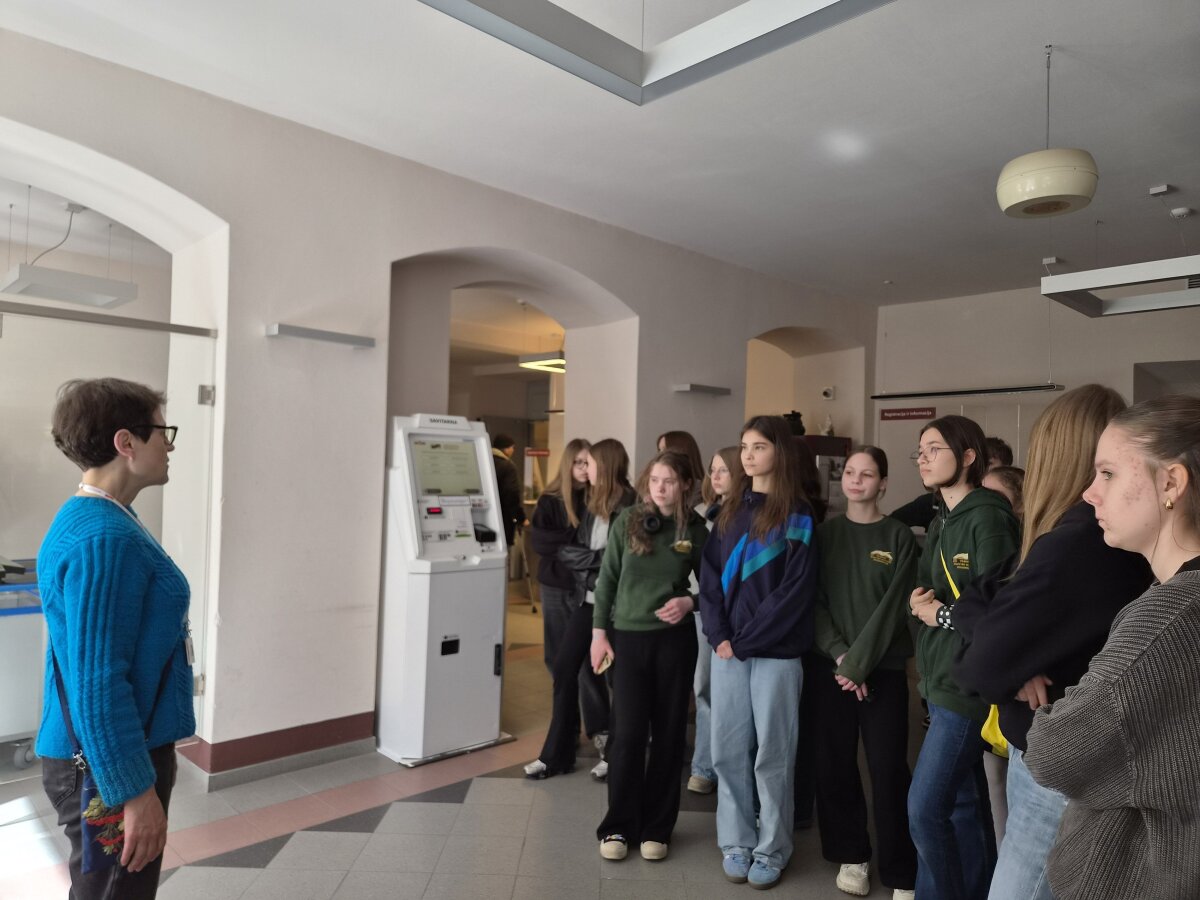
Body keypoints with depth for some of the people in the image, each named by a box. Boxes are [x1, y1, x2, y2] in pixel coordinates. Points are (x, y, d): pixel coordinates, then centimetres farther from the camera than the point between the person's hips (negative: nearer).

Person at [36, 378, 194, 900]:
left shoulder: (101, 522, 7)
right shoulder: (102, 539, -25)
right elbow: (97, 685, -26)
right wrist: (136, 791, -21)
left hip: (116, 752, 10)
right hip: (108, 765, -10)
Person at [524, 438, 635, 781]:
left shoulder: (630, 506, -12)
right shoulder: (592, 502, 9)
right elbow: (565, 550, 4)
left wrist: (586, 559, -14)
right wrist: (597, 558, -10)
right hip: (588, 598, 7)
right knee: (564, 668, 7)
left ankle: (615, 752, 25)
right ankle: (556, 753, 19)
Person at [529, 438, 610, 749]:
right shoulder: (549, 501, 1)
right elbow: (539, 540, -11)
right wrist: (579, 538, -19)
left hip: (587, 587, -2)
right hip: (555, 586, 2)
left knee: (586, 658, -6)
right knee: (557, 658, 10)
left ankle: (599, 727, 2)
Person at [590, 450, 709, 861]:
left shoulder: (695, 529, -2)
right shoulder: (628, 521, -3)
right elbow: (607, 579, 2)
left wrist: (689, 602, -13)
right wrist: (599, 631, -1)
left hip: (675, 639, 1)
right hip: (628, 638, 0)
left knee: (668, 733, 9)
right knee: (628, 733, 1)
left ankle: (656, 827, 24)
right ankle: (618, 826, 18)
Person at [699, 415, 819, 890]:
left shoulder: (797, 514, -4)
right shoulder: (730, 509, 11)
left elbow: (797, 588, -11)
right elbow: (710, 574, 8)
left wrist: (746, 638, -13)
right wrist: (719, 635, -5)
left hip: (775, 651, -4)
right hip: (727, 648, 5)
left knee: (772, 754, 5)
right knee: (728, 750, 9)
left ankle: (772, 849, 21)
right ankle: (737, 842, 25)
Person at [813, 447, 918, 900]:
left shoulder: (899, 537, 0)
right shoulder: (824, 533, 6)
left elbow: (893, 608, -7)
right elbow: (814, 602, 1)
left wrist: (859, 662, -13)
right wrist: (839, 655, -11)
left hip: (883, 670, -2)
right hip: (830, 667, 2)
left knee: (888, 769, -1)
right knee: (834, 765, 6)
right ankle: (851, 855, 24)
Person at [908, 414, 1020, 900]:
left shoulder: (987, 518, -15)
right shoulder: (941, 522, 13)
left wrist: (940, 614, -11)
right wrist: (919, 601, -3)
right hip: (943, 680, 9)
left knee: (925, 808, -3)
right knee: (965, 803, 17)